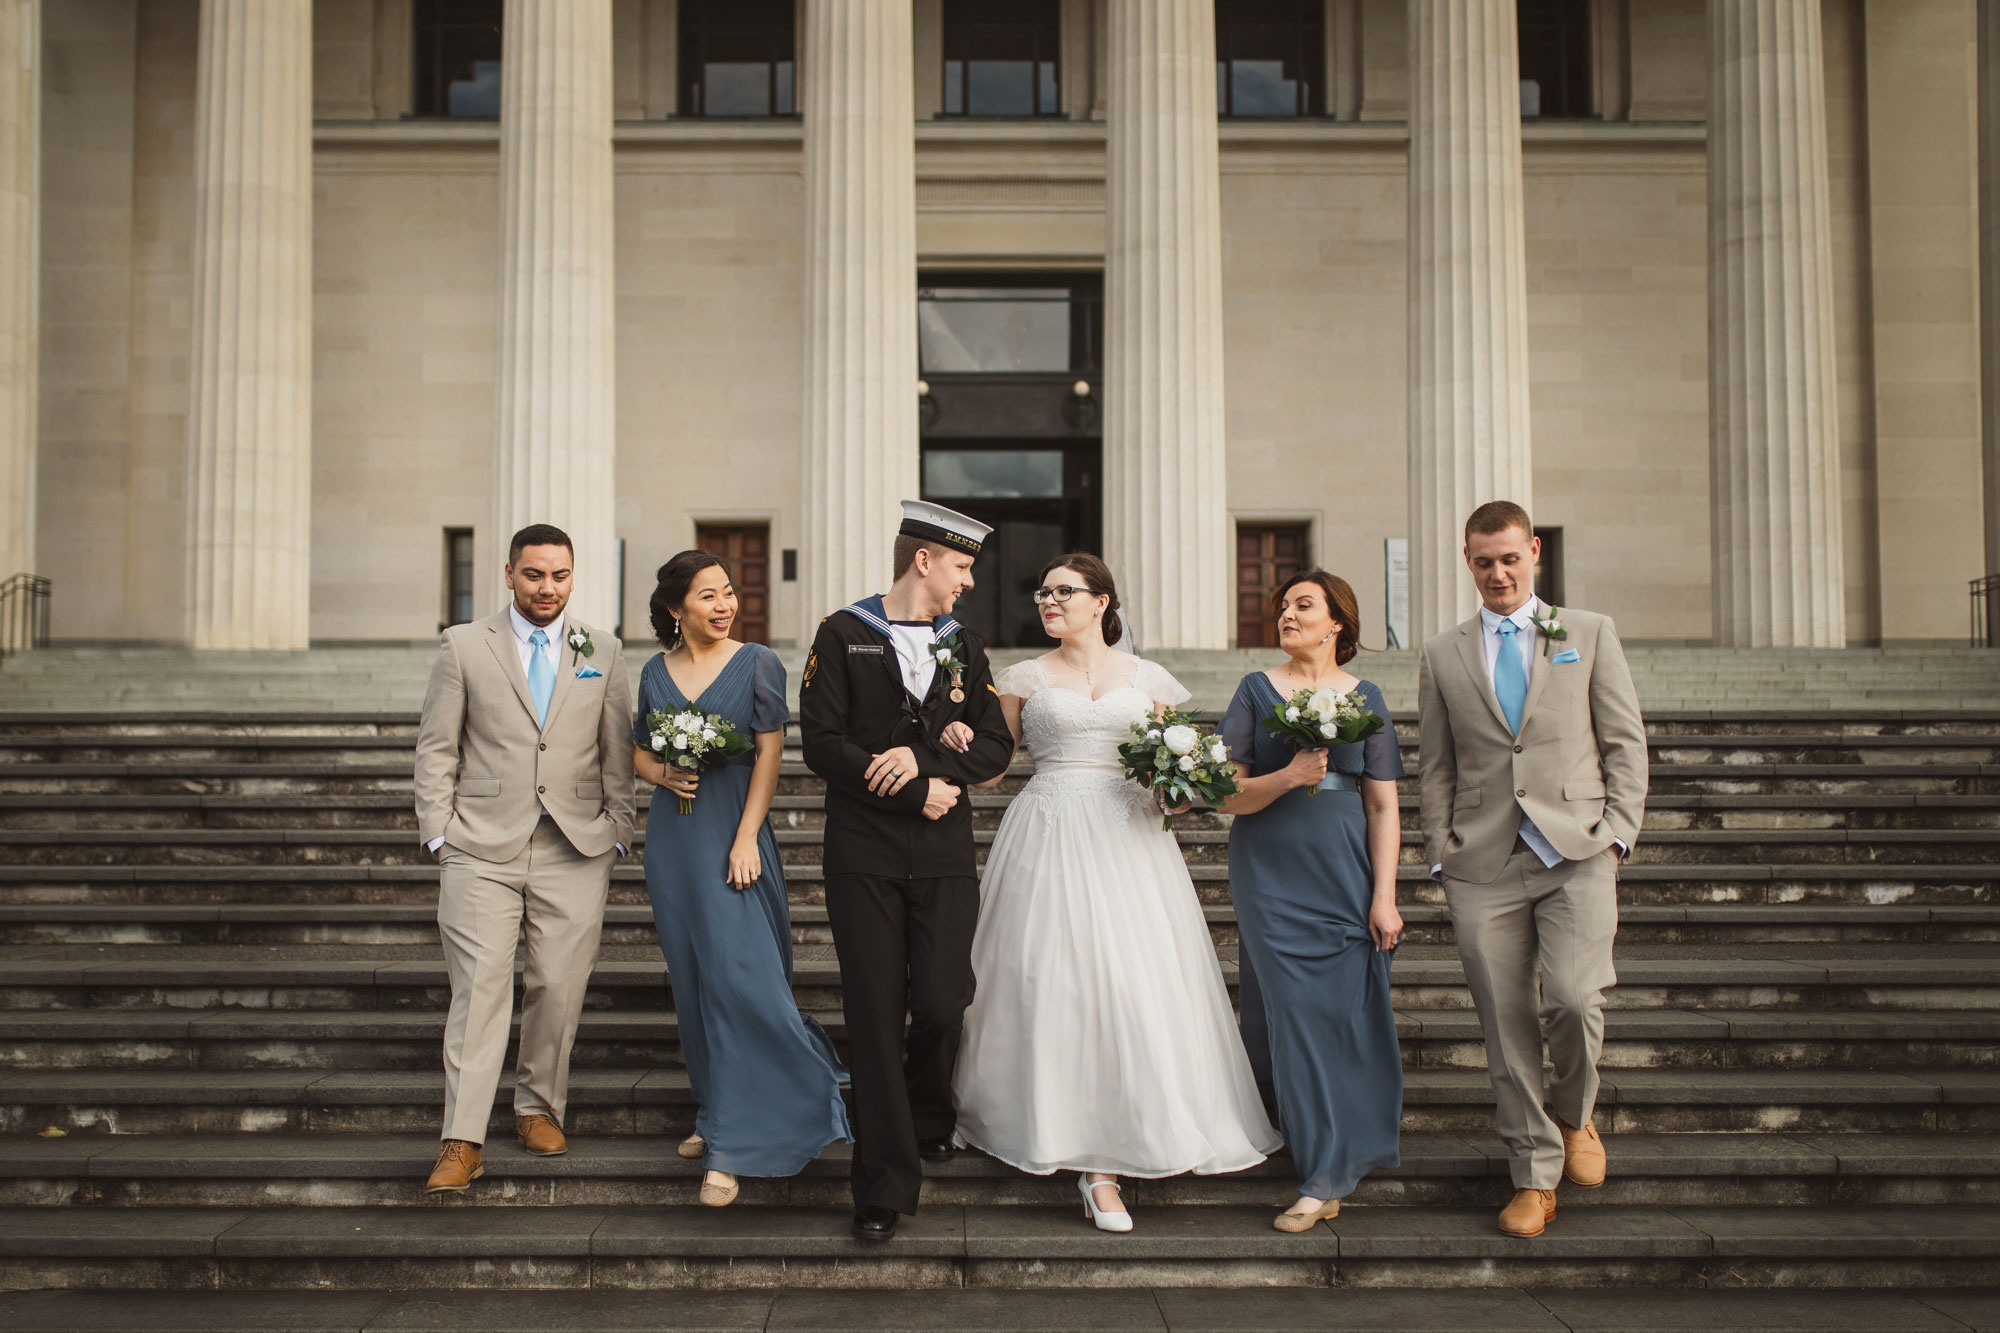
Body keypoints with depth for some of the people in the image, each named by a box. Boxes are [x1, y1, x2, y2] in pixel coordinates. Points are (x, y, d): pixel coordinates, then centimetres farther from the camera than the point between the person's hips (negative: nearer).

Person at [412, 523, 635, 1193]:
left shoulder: (603, 652, 10)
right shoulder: (464, 646, 6)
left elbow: (617, 754, 11)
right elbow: (435, 748, 6)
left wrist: (616, 833, 5)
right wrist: (439, 833, -1)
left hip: (576, 849, 2)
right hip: (482, 848, -1)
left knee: (559, 988, 4)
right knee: (480, 987, -6)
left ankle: (538, 1107, 24)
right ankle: (461, 1143, -2)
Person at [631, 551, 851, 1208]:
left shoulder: (757, 663, -2)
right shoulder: (655, 673, 9)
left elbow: (770, 754, -6)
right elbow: (639, 753, 18)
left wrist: (745, 838, -13)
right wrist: (664, 774, -6)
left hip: (733, 834, -4)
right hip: (672, 838, 4)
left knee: (737, 975, -11)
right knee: (692, 979, 10)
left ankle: (733, 1147, -6)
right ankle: (714, 1113, 25)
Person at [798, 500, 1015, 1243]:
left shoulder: (963, 646, 13)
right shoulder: (843, 636, 1)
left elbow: (996, 749, 6)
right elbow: (820, 744, -8)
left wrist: (924, 757, -11)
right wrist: (917, 793, -10)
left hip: (944, 856, 3)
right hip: (863, 855, -3)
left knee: (942, 1003, -2)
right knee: (875, 1015, 0)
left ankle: (927, 1119, 31)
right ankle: (885, 1187, 10)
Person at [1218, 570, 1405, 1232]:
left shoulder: (1365, 699, 7)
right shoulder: (1256, 691, 5)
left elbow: (1383, 806, 5)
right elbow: (1230, 795, 0)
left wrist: (1384, 896, -2)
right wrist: (1290, 775, -17)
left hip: (1345, 878, 1)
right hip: (1271, 875, -1)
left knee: (1343, 1015, -3)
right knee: (1294, 1015, -3)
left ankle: (1324, 1175, 6)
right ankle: (1323, 1171, 9)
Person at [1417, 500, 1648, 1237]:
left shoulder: (1590, 634, 11)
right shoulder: (1441, 654, 13)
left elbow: (1625, 741, 8)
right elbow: (1435, 766, 13)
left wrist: (1617, 830, -2)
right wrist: (1441, 855, 5)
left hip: (1577, 852, -1)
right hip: (1484, 864, 1)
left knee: (1572, 997, -15)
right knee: (1505, 1024, 2)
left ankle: (1573, 1114, 17)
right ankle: (1534, 1175, 16)